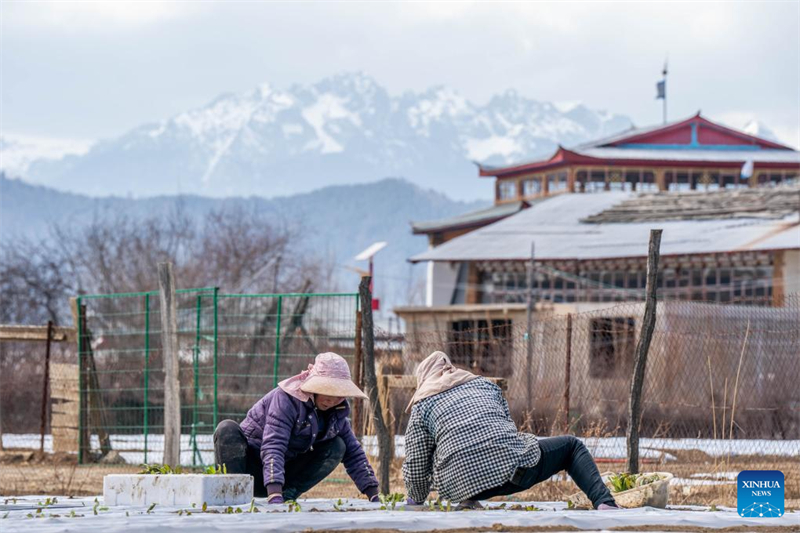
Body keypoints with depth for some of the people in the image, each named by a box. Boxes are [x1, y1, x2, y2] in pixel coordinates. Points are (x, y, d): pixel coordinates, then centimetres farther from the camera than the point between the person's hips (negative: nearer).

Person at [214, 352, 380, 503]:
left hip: (286, 472, 6)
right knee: (227, 429, -34)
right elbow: (272, 447, -35)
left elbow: (354, 453, 5)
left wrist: (373, 496, -5)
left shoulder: (336, 413, -1)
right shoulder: (287, 399, -24)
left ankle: (288, 495, -17)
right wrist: (274, 494, -48)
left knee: (337, 447, -9)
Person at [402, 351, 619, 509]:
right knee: (572, 446, 24)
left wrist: (416, 500, 30)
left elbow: (415, 467, 12)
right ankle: (604, 502, -1)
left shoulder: (422, 407, 16)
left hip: (461, 484, -1)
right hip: (511, 463, 1)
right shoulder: (485, 384, 25)